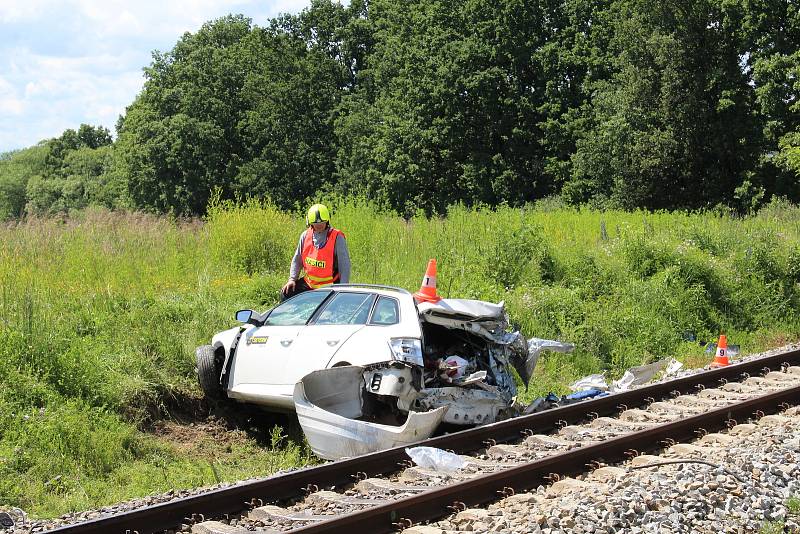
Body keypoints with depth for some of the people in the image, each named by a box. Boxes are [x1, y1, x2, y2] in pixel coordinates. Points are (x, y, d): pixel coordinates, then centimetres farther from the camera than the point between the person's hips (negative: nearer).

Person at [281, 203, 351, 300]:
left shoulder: (337, 238, -12)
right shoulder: (305, 235, 2)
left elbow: (345, 265, -11)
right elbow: (297, 260, 12)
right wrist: (292, 279, 0)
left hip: (329, 285, -5)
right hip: (309, 282, 5)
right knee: (286, 293, -5)